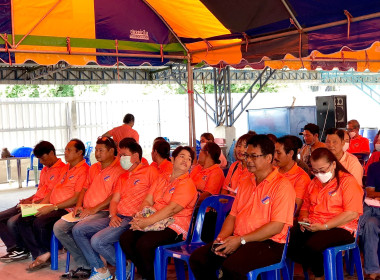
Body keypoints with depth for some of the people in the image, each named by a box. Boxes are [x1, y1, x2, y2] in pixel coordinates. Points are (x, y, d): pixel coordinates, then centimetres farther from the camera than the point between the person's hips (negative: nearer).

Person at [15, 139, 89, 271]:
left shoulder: (84, 170, -11)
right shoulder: (65, 168, 20)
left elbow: (77, 199, -18)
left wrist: (52, 207, -19)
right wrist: (41, 205, 6)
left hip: (67, 210, -10)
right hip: (52, 208, 10)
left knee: (39, 223, -29)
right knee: (23, 220, -5)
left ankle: (46, 254, -1)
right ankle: (41, 255, -7)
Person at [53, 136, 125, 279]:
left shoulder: (119, 169, -8)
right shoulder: (93, 168, 20)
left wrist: (94, 209, -18)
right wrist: (79, 206, 6)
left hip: (103, 212, -8)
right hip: (85, 210, 9)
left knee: (79, 229, -31)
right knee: (58, 227, -9)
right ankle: (85, 265, -5)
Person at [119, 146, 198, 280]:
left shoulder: (187, 184, -4)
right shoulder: (161, 179, 19)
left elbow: (171, 209, -16)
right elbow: (147, 201, 12)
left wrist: (147, 222, -22)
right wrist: (139, 217, -9)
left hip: (174, 226, -7)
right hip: (154, 222, 7)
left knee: (143, 244, -30)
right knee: (125, 238, -16)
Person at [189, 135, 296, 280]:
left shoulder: (282, 185, -7)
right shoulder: (246, 183, 19)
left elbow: (276, 226, -15)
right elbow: (233, 215, 20)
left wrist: (241, 240, -15)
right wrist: (221, 238, 0)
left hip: (268, 243, -7)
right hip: (237, 240, 7)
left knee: (231, 266, -34)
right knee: (197, 258, -11)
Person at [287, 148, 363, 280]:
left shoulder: (348, 181, -4)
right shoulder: (314, 183, 18)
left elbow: (352, 214, -14)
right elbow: (305, 207, 28)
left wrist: (324, 226, -18)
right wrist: (304, 219, 4)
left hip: (340, 228, -6)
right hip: (312, 226, 7)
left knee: (311, 246, -34)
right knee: (288, 241, -22)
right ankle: (313, 267, 5)